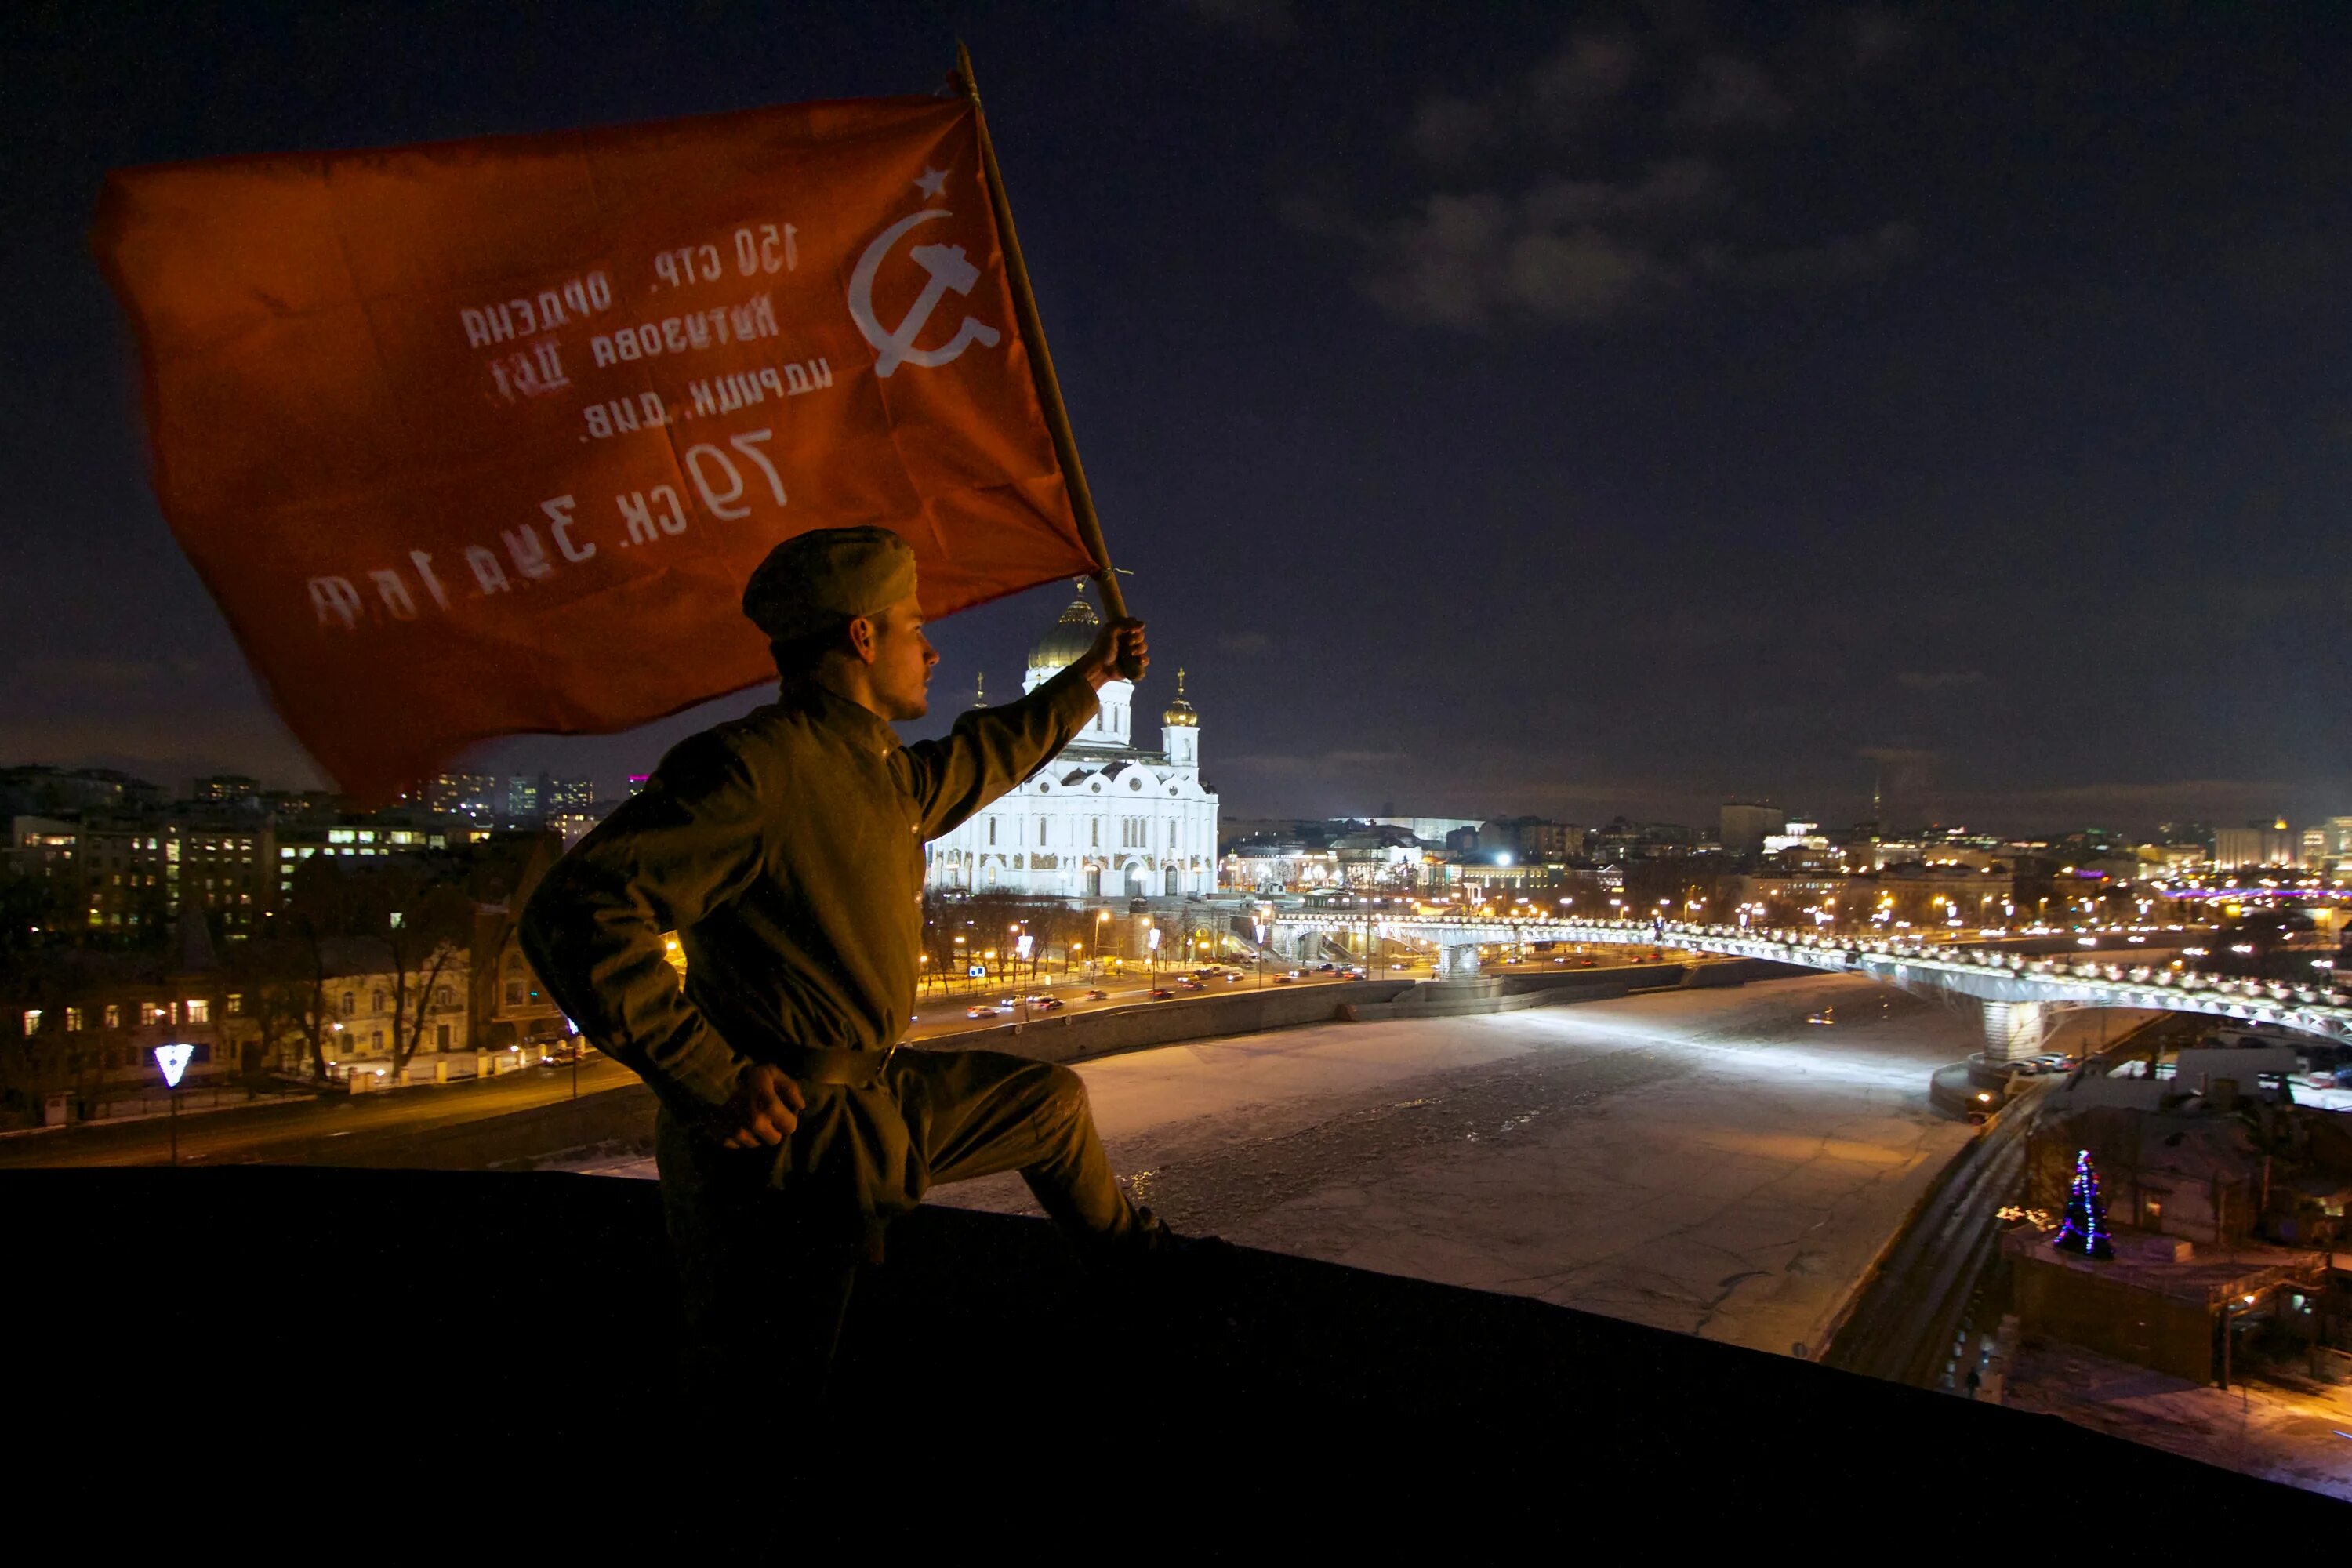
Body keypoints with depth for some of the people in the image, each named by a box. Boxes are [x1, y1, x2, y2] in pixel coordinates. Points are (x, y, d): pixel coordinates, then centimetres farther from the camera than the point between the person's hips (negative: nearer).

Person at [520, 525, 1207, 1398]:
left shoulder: (883, 774, 8)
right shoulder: (752, 766, -22)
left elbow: (985, 757, 29)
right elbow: (577, 912, -29)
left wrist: (1089, 676, 37)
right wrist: (716, 1077, -28)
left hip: (876, 1097, 10)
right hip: (779, 1130, -10)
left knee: (1052, 1099, 25)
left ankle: (1129, 1249, 48)